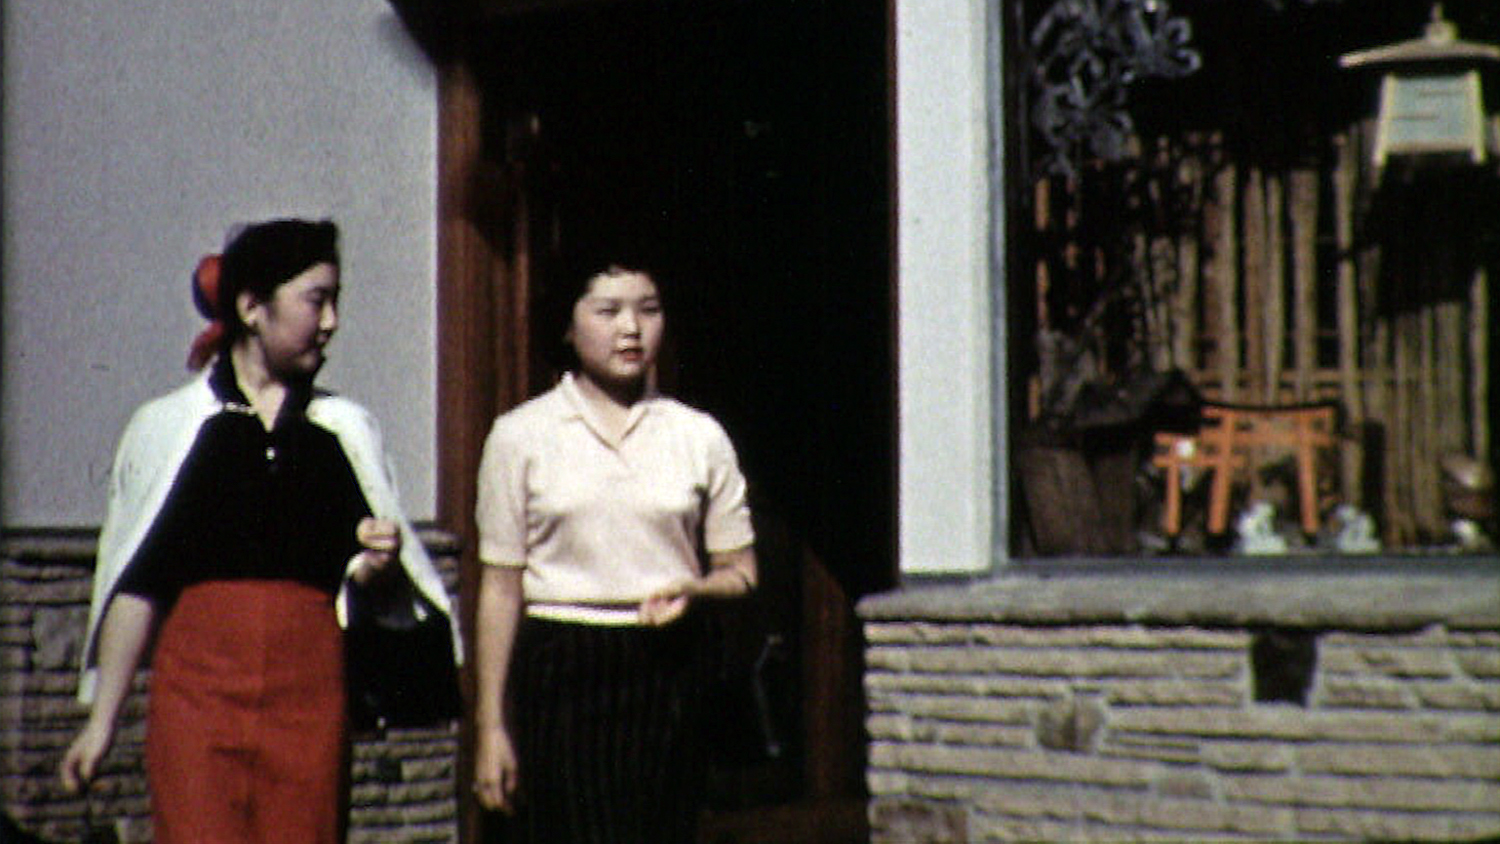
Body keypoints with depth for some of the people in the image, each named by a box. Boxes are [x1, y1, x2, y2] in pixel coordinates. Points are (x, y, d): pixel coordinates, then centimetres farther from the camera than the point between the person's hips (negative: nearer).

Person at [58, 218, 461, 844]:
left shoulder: (345, 431, 13)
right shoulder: (169, 426, 7)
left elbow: (367, 585, 14)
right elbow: (136, 586, 7)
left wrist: (376, 564, -10)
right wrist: (102, 719, 5)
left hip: (309, 695, 2)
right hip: (198, 688, -2)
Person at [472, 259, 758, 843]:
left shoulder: (700, 437, 8)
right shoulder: (521, 436, 3)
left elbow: (742, 572, 14)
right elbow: (500, 587, 3)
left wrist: (694, 588, -9)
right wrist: (490, 726, 0)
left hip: (666, 671, 2)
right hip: (559, 669, -2)